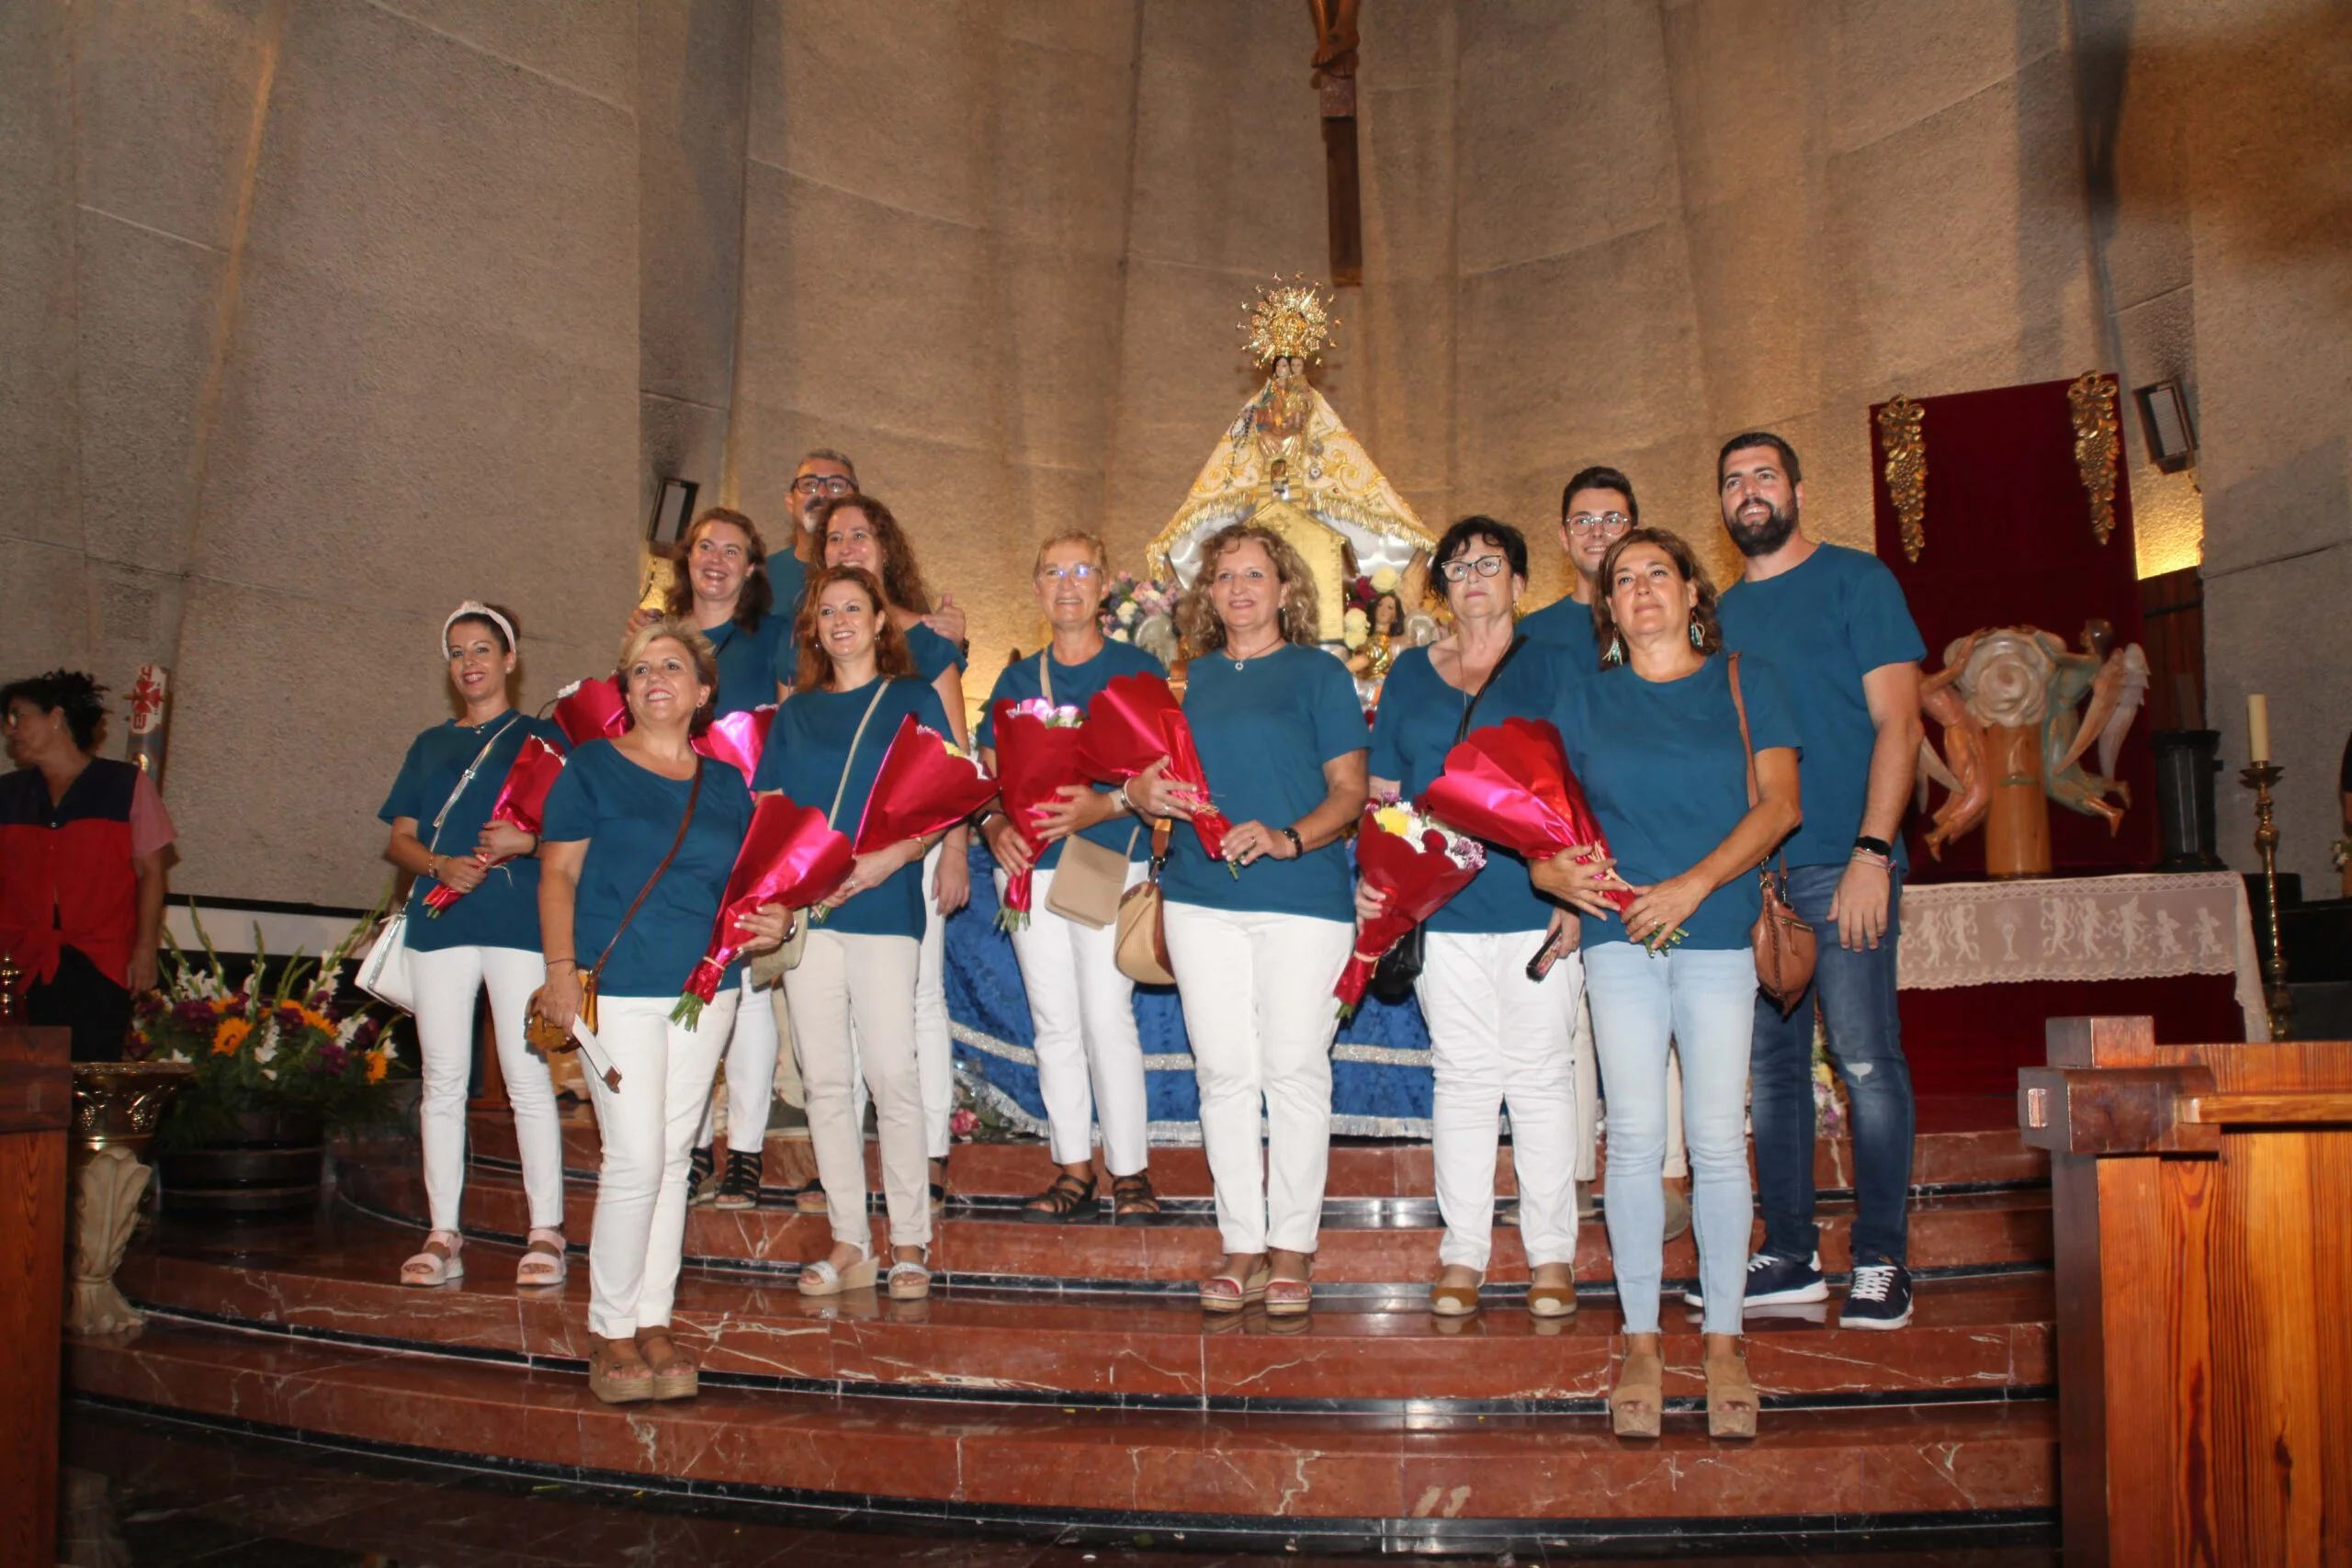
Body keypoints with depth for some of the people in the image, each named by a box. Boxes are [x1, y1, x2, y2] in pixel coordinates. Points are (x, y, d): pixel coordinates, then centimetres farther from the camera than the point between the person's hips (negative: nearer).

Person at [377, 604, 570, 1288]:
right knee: (443, 1080, 4)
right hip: (439, 920, 4)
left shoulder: (541, 737, 9)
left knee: (528, 1077, -5)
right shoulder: (429, 745, 20)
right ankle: (442, 1235, 10)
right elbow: (399, 840, 15)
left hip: (520, 922, -4)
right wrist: (440, 865, -6)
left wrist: (527, 841, -18)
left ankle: (546, 1232, 0)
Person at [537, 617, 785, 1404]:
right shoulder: (592, 766, 2)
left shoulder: (726, 784, 12)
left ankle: (653, 1323, 17)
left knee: (673, 1156, 8)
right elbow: (558, 874, -1)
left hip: (706, 989, 4)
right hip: (617, 986, -4)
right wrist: (562, 969, -11)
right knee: (635, 1159, -9)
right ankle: (609, 1331, 5)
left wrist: (765, 922, -3)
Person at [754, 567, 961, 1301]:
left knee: (892, 1074, -7)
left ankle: (910, 1241, 3)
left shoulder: (912, 698, 7)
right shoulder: (796, 712, 17)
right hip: (806, 910, 4)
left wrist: (891, 857, -15)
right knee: (825, 1079, 5)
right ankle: (850, 1241, 13)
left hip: (883, 905, -4)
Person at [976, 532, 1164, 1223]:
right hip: (1030, 866, 4)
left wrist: (1105, 806, -19)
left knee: (1108, 1017, -9)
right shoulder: (1016, 680, 15)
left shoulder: (1139, 669, 4)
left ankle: (1130, 1172, 0)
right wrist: (996, 827, -8)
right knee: (1053, 1023, 6)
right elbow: (989, 776, 13)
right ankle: (1073, 1169, 13)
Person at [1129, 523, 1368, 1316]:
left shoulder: (1319, 673, 2)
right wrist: (1146, 792, -4)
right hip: (1201, 895, 4)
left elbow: (1350, 791, -2)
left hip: (1303, 897, -4)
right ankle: (1242, 1244, 16)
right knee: (1223, 1073, 6)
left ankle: (1292, 1246, 13)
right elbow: (1152, 776, 20)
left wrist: (1287, 839, -19)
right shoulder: (1190, 679, 14)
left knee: (1294, 1071, 0)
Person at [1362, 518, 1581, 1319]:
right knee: (1461, 1077, 6)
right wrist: (1372, 875, -1)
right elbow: (1382, 790, 14)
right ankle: (1462, 1252, 15)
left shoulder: (1551, 667, 5)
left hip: (1535, 901, -2)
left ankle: (1551, 1253, 15)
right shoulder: (1410, 673, 12)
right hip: (1440, 906, 2)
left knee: (1541, 1074, 5)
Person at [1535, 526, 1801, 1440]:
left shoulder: (1743, 684, 8)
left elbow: (1779, 803, -2)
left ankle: (1723, 1339, 11)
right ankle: (1640, 1340, 9)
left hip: (1718, 930, -1)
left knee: (1717, 1138, 0)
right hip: (1619, 937, 1)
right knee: (1635, 1137, -1)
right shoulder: (1585, 703, 13)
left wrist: (1692, 886, -13)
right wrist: (1553, 868, -11)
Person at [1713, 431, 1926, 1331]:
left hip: (1839, 865, -5)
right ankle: (1790, 1255, 17)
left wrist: (1871, 853, -15)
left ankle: (1882, 1261, 5)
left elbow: (1897, 725, -6)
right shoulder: (1722, 612, 16)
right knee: (1771, 1063, 8)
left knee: (1866, 1061, -5)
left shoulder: (1855, 580, 1)